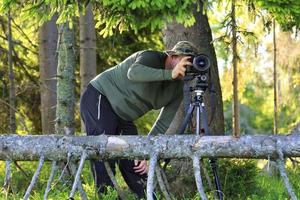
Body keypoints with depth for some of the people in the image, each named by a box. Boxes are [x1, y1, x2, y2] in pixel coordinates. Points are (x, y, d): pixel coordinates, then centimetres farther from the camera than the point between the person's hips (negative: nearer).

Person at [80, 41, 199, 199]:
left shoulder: (177, 90, -3)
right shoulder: (151, 58, -22)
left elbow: (162, 126, -3)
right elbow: (133, 73, -46)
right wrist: (170, 74, -56)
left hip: (122, 116, 7)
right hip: (98, 98, -7)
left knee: (134, 164, 1)